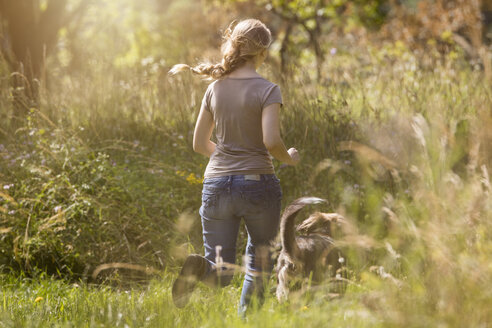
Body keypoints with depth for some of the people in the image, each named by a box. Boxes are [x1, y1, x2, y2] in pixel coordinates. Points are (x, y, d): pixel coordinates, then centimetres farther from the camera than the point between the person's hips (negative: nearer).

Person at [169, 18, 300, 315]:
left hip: (217, 183, 3)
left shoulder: (215, 88, 6)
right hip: (257, 183, -3)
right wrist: (289, 158, 1)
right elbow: (271, 141, -19)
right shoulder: (266, 90, -9)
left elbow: (199, 144, 10)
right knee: (260, 262, 19)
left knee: (221, 273, 6)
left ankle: (200, 268, -27)